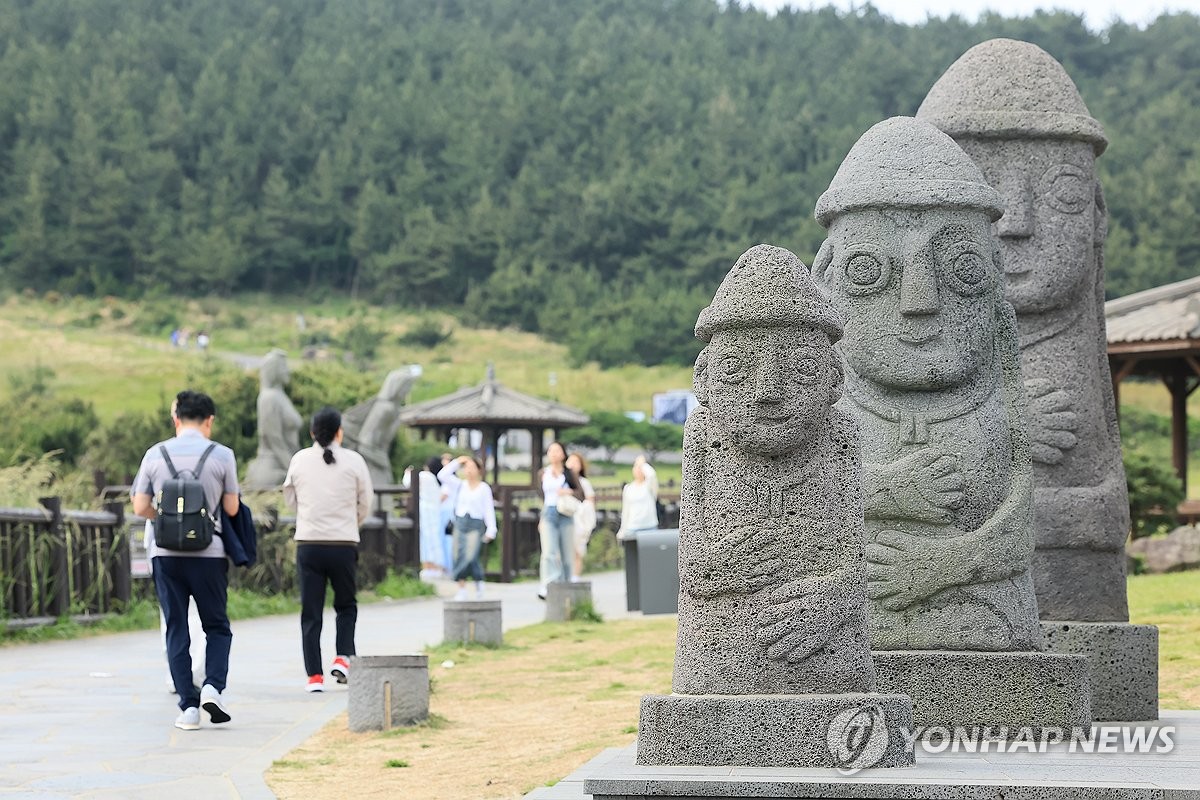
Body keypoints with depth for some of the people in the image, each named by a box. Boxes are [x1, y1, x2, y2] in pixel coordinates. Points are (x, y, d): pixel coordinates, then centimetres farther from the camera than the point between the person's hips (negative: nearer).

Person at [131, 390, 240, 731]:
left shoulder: (155, 454, 2)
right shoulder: (222, 455, -3)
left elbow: (141, 508, 4)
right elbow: (231, 508, 2)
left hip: (165, 553, 1)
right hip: (208, 553, -1)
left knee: (176, 630, 7)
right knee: (217, 626, 12)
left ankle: (188, 705, 1)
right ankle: (213, 686, -10)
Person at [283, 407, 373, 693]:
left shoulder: (299, 460, 1)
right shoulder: (353, 461, -3)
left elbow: (290, 500, 13)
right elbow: (365, 504, 4)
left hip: (308, 543, 1)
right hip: (344, 544, -1)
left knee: (311, 613, 6)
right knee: (346, 605, 17)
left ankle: (314, 675, 2)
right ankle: (343, 658, -1)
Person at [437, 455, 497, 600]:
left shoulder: (484, 488, 3)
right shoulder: (459, 485, 10)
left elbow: (489, 510, 1)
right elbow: (442, 475, 2)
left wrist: (491, 530, -5)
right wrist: (456, 463, 2)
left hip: (476, 525, -3)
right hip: (460, 523, 3)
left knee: (470, 556, -16)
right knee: (459, 557, 0)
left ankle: (479, 581, 9)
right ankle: (462, 589, 7)